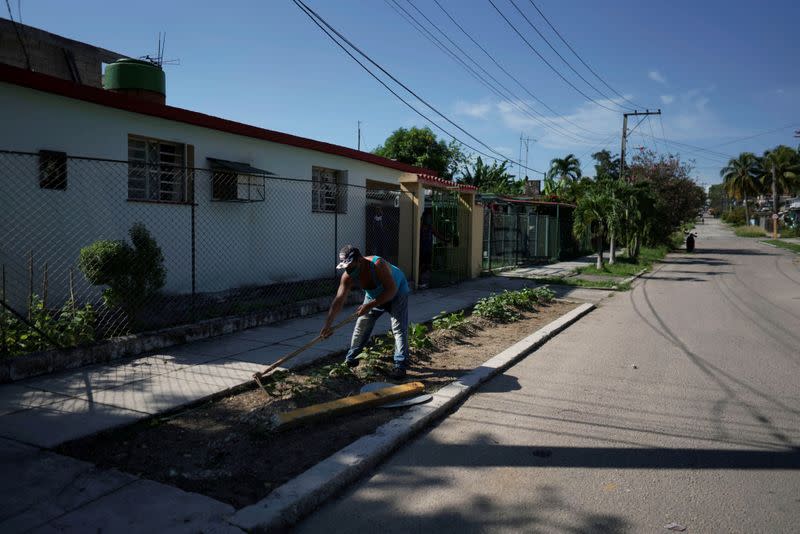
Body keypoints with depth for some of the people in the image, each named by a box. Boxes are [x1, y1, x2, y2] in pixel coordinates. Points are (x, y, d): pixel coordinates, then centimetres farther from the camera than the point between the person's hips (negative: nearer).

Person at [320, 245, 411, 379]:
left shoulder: (378, 265, -41)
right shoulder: (348, 276, -25)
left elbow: (391, 290, -37)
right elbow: (338, 301, -28)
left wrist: (370, 305, -40)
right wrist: (327, 325, -37)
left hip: (397, 292, -5)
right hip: (374, 295, 5)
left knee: (399, 328, -17)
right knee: (361, 325, 5)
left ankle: (400, 365, -14)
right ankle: (350, 358, 22)